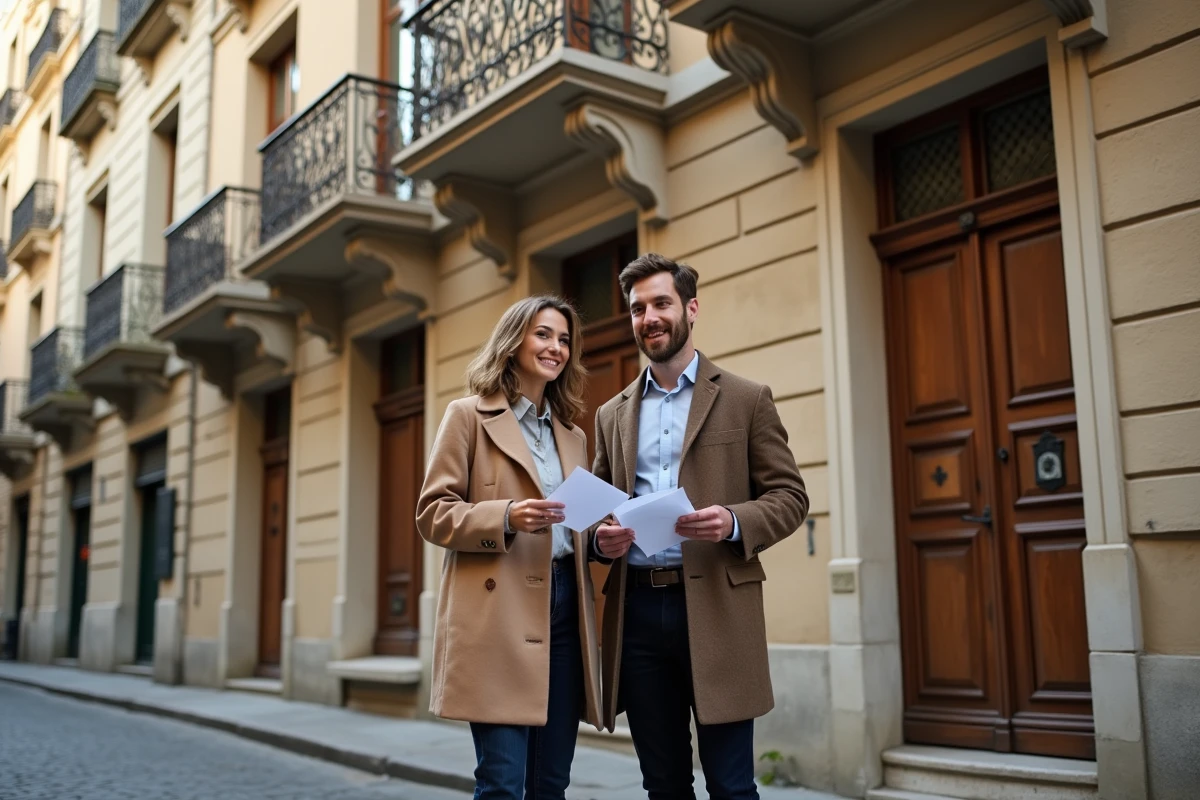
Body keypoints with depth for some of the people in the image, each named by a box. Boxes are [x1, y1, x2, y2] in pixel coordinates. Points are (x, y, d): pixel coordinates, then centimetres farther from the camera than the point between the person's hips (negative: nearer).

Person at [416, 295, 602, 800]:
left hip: (564, 606, 6)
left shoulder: (573, 435, 20)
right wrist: (506, 517, -19)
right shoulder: (469, 416, 3)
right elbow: (432, 513, -3)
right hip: (498, 615, -6)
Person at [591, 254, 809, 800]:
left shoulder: (746, 400, 4)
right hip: (637, 609, 4)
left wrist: (733, 523, -18)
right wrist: (602, 538, -5)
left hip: (715, 608, -3)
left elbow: (789, 496, 1)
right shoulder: (613, 415, 15)